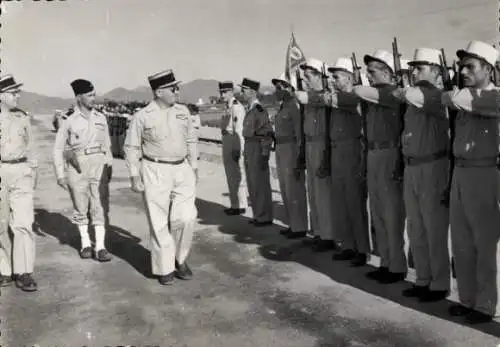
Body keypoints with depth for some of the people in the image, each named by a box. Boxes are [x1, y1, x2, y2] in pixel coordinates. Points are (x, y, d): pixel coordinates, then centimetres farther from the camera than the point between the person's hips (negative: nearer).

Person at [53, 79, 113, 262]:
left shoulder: (101, 118, 7)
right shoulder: (69, 121, -2)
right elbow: (58, 149, 1)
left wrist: (109, 167, 12)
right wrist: (60, 175, -4)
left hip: (99, 166, 2)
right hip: (77, 166, -2)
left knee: (100, 207, -3)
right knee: (81, 207, 8)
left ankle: (100, 247, 1)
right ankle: (85, 243, 25)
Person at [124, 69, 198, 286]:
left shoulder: (183, 112, 6)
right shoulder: (142, 117, -8)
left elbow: (191, 140, 15)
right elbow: (131, 147, -3)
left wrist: (194, 168, 12)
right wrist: (135, 177, -6)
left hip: (182, 170, 4)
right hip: (155, 172, -3)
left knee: (186, 218, -4)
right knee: (160, 223, 3)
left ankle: (180, 259, 19)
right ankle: (164, 268, 17)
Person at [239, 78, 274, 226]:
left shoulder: (259, 110, -15)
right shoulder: (250, 109, 12)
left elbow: (267, 134, -17)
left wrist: (264, 155, -19)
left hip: (258, 149, -9)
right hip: (249, 148, 9)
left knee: (260, 183, -2)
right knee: (252, 183, 14)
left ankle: (265, 217, 7)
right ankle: (258, 214, 23)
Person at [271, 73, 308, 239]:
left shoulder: (295, 106, -14)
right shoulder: (282, 107, 13)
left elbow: (300, 135, -17)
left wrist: (298, 161, -19)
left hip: (291, 149, -9)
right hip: (281, 150, 9)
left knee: (294, 189, -2)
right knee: (285, 189, 14)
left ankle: (300, 227, 8)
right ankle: (292, 224, 25)